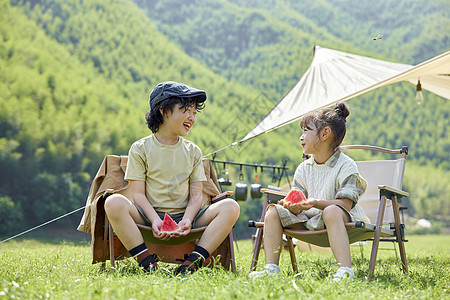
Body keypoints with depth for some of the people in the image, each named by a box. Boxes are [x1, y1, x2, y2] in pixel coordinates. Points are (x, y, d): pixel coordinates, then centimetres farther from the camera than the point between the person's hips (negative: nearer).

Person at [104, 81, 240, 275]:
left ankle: (194, 261, -30)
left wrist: (187, 220, -16)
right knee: (114, 202, -32)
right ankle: (148, 264, -32)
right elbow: (138, 193, -4)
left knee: (230, 207, -21)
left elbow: (196, 195, 5)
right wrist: (155, 221, -21)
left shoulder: (193, 151, 12)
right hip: (150, 216, -2)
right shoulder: (140, 149, 3)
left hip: (183, 217, 3)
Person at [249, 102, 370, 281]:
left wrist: (316, 203, -35)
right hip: (310, 220, 7)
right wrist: (292, 205, -22)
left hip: (343, 219, -6)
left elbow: (345, 204, -20)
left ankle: (345, 271, -48)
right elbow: (297, 202, 4)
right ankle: (271, 268, -13)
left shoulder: (346, 166, -10)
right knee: (274, 211, -8)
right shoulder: (304, 169, 9)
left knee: (331, 212, -41)